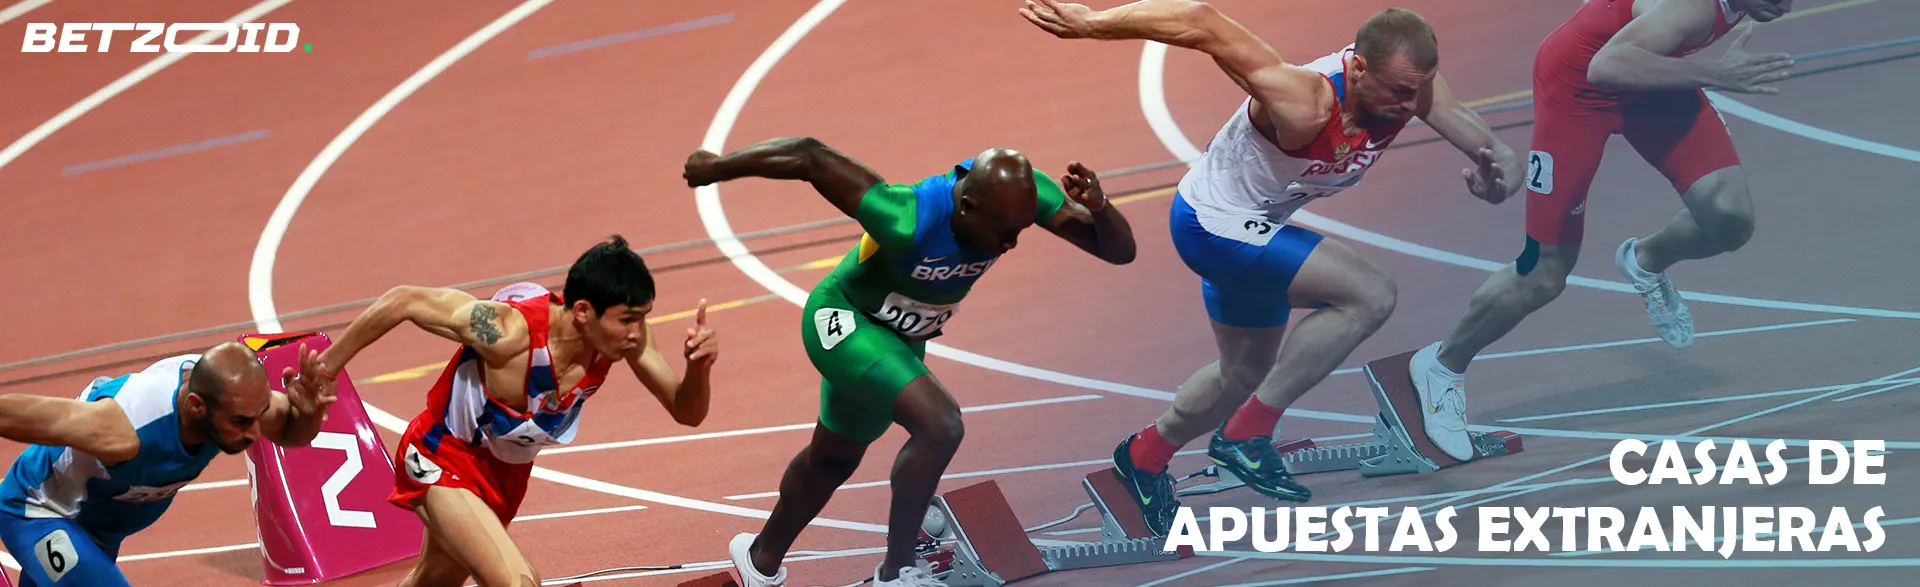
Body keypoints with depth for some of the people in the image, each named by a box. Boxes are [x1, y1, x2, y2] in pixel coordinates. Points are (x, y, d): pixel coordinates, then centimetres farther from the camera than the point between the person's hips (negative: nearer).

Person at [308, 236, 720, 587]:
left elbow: (686, 412, -14)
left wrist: (699, 367, -38)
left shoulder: (624, 332, -23)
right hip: (443, 459, -7)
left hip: (509, 470, 7)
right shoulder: (509, 332, -38)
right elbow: (404, 301, -28)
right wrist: (322, 371, -18)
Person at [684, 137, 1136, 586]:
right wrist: (717, 167, -19)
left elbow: (1121, 251, -22)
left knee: (833, 458, 26)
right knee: (940, 425, -29)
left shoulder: (1020, 192, -25)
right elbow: (809, 157, -33)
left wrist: (1099, 210, -44)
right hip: (843, 321, -7)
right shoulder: (909, 221, -41)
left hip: (899, 338, 7)